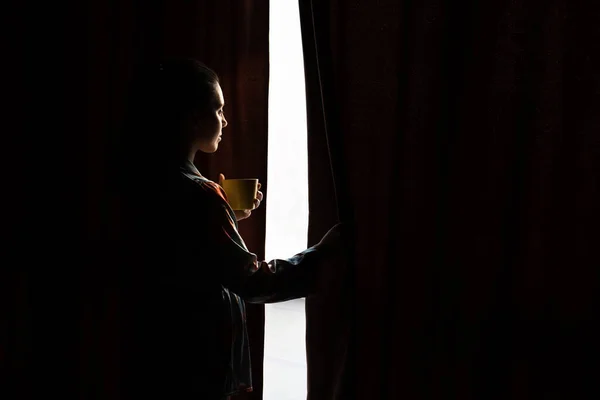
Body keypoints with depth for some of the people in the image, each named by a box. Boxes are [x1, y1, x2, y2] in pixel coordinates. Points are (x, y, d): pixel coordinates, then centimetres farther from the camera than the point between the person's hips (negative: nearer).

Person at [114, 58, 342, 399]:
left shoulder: (148, 182, 3)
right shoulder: (194, 195, -24)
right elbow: (254, 281, -23)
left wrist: (230, 216, 8)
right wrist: (326, 250, -14)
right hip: (191, 372, -8)